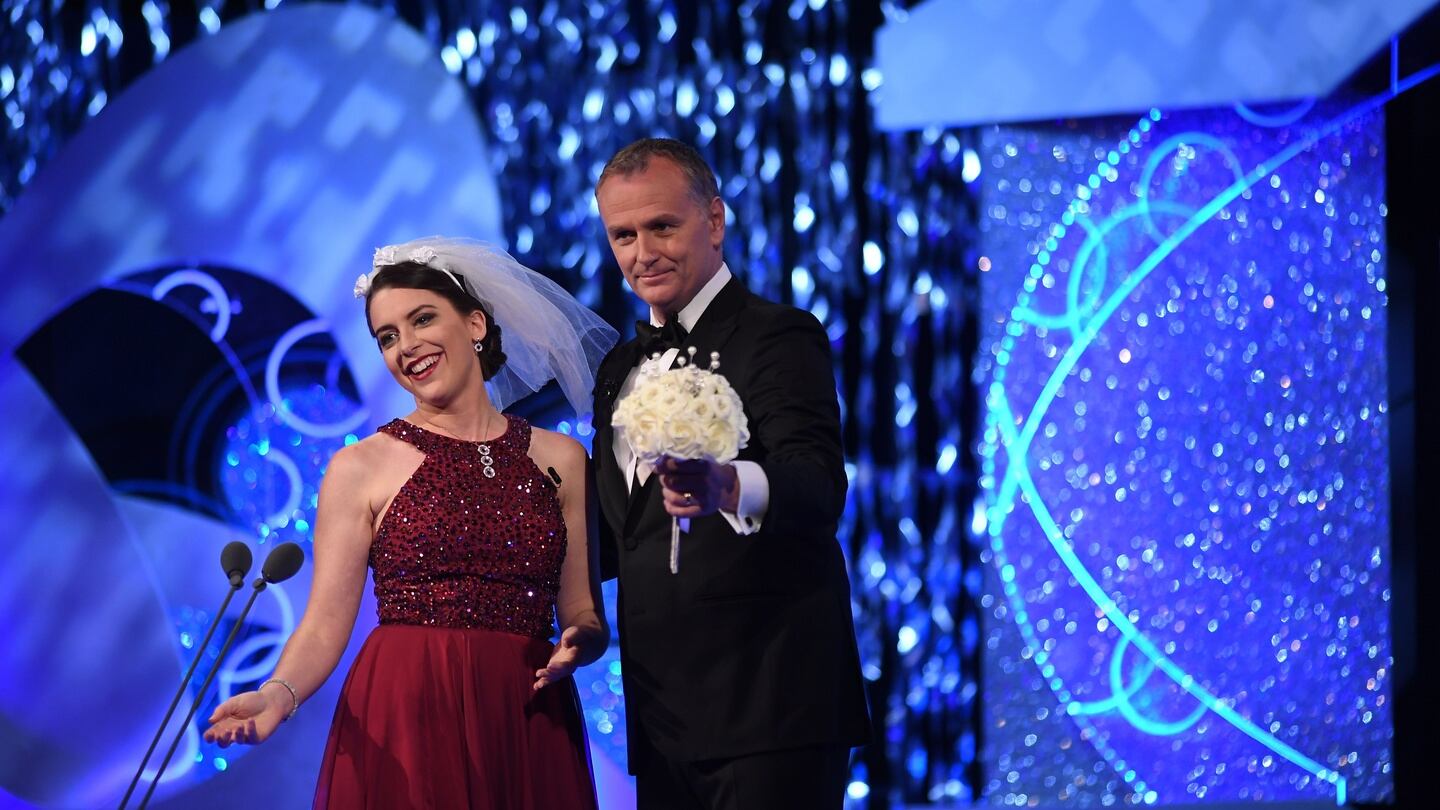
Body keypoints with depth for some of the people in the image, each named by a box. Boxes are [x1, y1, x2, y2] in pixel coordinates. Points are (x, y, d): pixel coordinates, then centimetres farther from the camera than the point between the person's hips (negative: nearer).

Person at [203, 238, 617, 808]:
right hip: (403, 725, -2)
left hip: (529, 729, 3)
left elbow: (585, 615, 10)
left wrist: (579, 644, -13)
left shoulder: (561, 461, 10)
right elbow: (325, 624, -3)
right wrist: (279, 695, -22)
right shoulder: (360, 468, 3)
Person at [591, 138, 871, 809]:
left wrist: (730, 488, -45)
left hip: (769, 706, -7)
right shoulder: (621, 369, 18)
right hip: (661, 718, 7)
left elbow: (820, 485, -24)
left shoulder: (780, 338, -6)